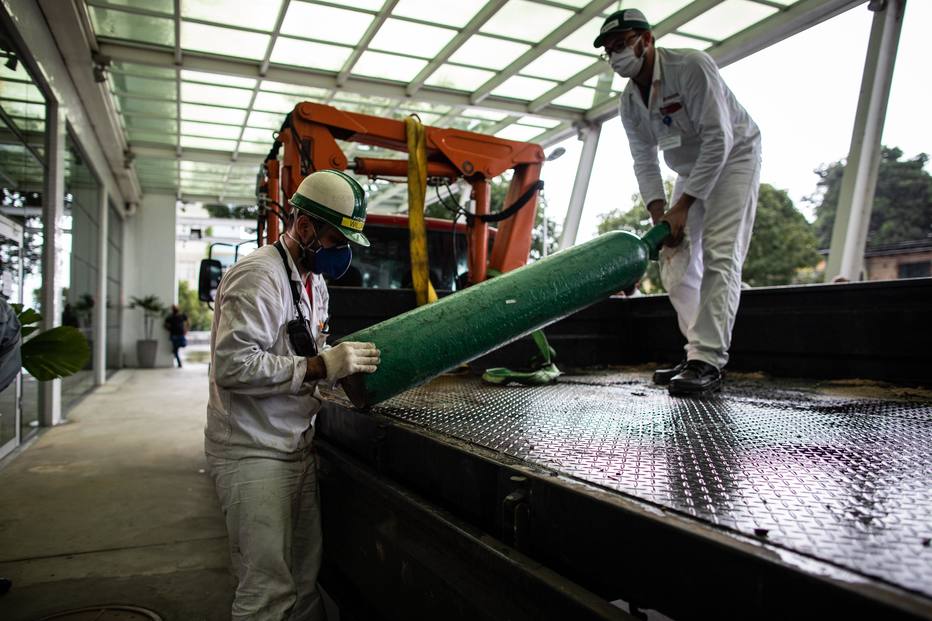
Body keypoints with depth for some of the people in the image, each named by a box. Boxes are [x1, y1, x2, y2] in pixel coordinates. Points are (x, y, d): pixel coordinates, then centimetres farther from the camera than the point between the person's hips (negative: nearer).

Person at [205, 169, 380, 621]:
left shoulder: (315, 282, 15)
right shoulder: (258, 275, -15)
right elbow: (233, 365, -24)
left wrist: (344, 365, 5)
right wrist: (320, 367, -25)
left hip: (297, 448, 9)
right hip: (253, 453, -9)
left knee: (306, 580, 14)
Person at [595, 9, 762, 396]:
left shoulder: (691, 66, -26)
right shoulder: (629, 103, -4)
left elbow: (719, 139, -31)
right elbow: (645, 163, -4)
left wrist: (681, 207, -34)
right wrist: (659, 216, -20)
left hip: (733, 157, -7)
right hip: (691, 169, 8)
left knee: (719, 254, -21)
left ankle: (708, 361, -26)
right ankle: (698, 355, 3)